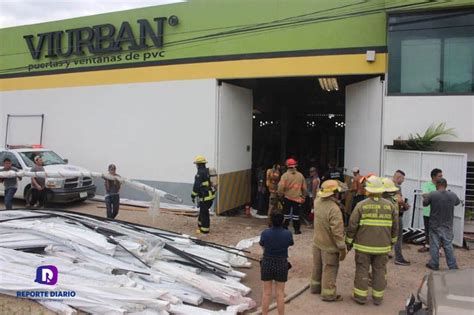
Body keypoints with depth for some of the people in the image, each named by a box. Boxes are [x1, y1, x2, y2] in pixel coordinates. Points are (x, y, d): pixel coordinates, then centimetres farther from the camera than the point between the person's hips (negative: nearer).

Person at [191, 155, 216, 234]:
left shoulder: (200, 173, -17)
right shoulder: (208, 171, 11)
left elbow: (197, 186, -21)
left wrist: (193, 196, -12)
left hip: (205, 196, -9)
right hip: (211, 194, 9)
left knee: (204, 213, 2)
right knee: (203, 211, 22)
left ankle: (205, 230, 11)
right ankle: (201, 226, 33)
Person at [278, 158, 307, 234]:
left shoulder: (285, 175, -9)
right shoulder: (300, 175, 0)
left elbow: (281, 187, -14)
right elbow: (304, 188, 5)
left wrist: (280, 195, 3)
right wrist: (303, 197, 17)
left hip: (287, 198, -1)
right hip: (298, 198, 1)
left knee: (286, 214, 10)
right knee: (296, 214, 9)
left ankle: (285, 228, 13)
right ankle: (297, 229, 12)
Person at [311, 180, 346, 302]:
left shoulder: (317, 202, -5)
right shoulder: (334, 209, -28)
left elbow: (320, 194, 24)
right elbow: (337, 231, -27)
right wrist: (342, 248, -19)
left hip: (317, 242, 8)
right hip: (329, 246, -8)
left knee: (317, 266, 23)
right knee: (329, 270, 6)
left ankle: (315, 286, 39)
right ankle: (328, 294, 16)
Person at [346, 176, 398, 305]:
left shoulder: (361, 205, -10)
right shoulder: (390, 206, -2)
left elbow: (352, 226, -8)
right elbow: (395, 227, 6)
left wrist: (349, 242, 4)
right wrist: (392, 241, 20)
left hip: (363, 245, -2)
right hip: (383, 246, 2)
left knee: (362, 270, 8)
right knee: (379, 271, 13)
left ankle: (360, 296, 16)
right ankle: (378, 297, 22)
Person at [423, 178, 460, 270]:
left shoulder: (432, 195, -14)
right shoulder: (453, 195, -4)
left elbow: (425, 203, 2)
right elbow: (458, 202, 18)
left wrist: (425, 196, 22)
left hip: (435, 225, -2)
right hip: (447, 226, 2)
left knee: (435, 245, 8)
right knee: (448, 246, 11)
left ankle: (434, 265, 16)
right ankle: (453, 266, 16)